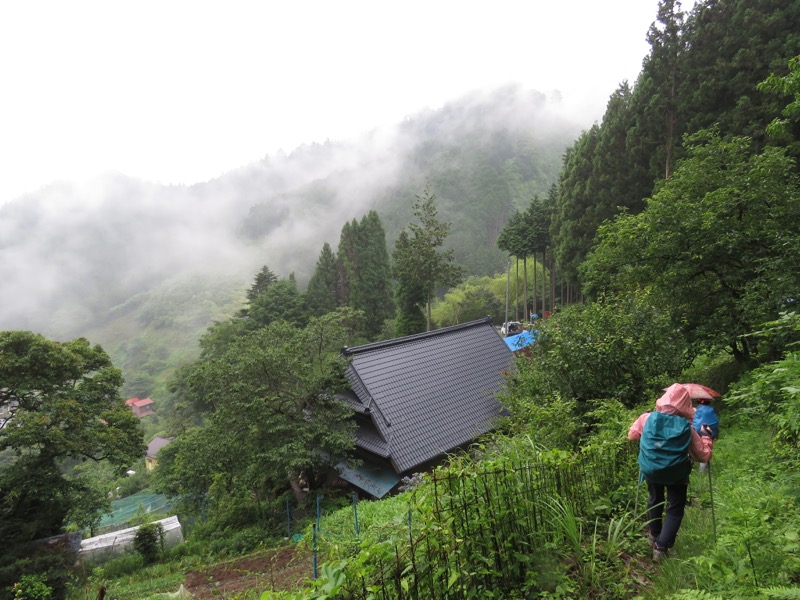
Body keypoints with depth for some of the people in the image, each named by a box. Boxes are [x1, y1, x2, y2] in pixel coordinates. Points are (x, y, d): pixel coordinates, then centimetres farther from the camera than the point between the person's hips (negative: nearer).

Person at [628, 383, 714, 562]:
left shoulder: (647, 419, -14)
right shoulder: (687, 428, -16)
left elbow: (632, 435, 3)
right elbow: (704, 455, -6)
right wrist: (706, 436, 9)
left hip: (650, 470, 3)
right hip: (676, 474, -2)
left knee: (655, 499, 26)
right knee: (675, 509, 12)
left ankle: (654, 535, 42)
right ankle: (661, 547, 3)